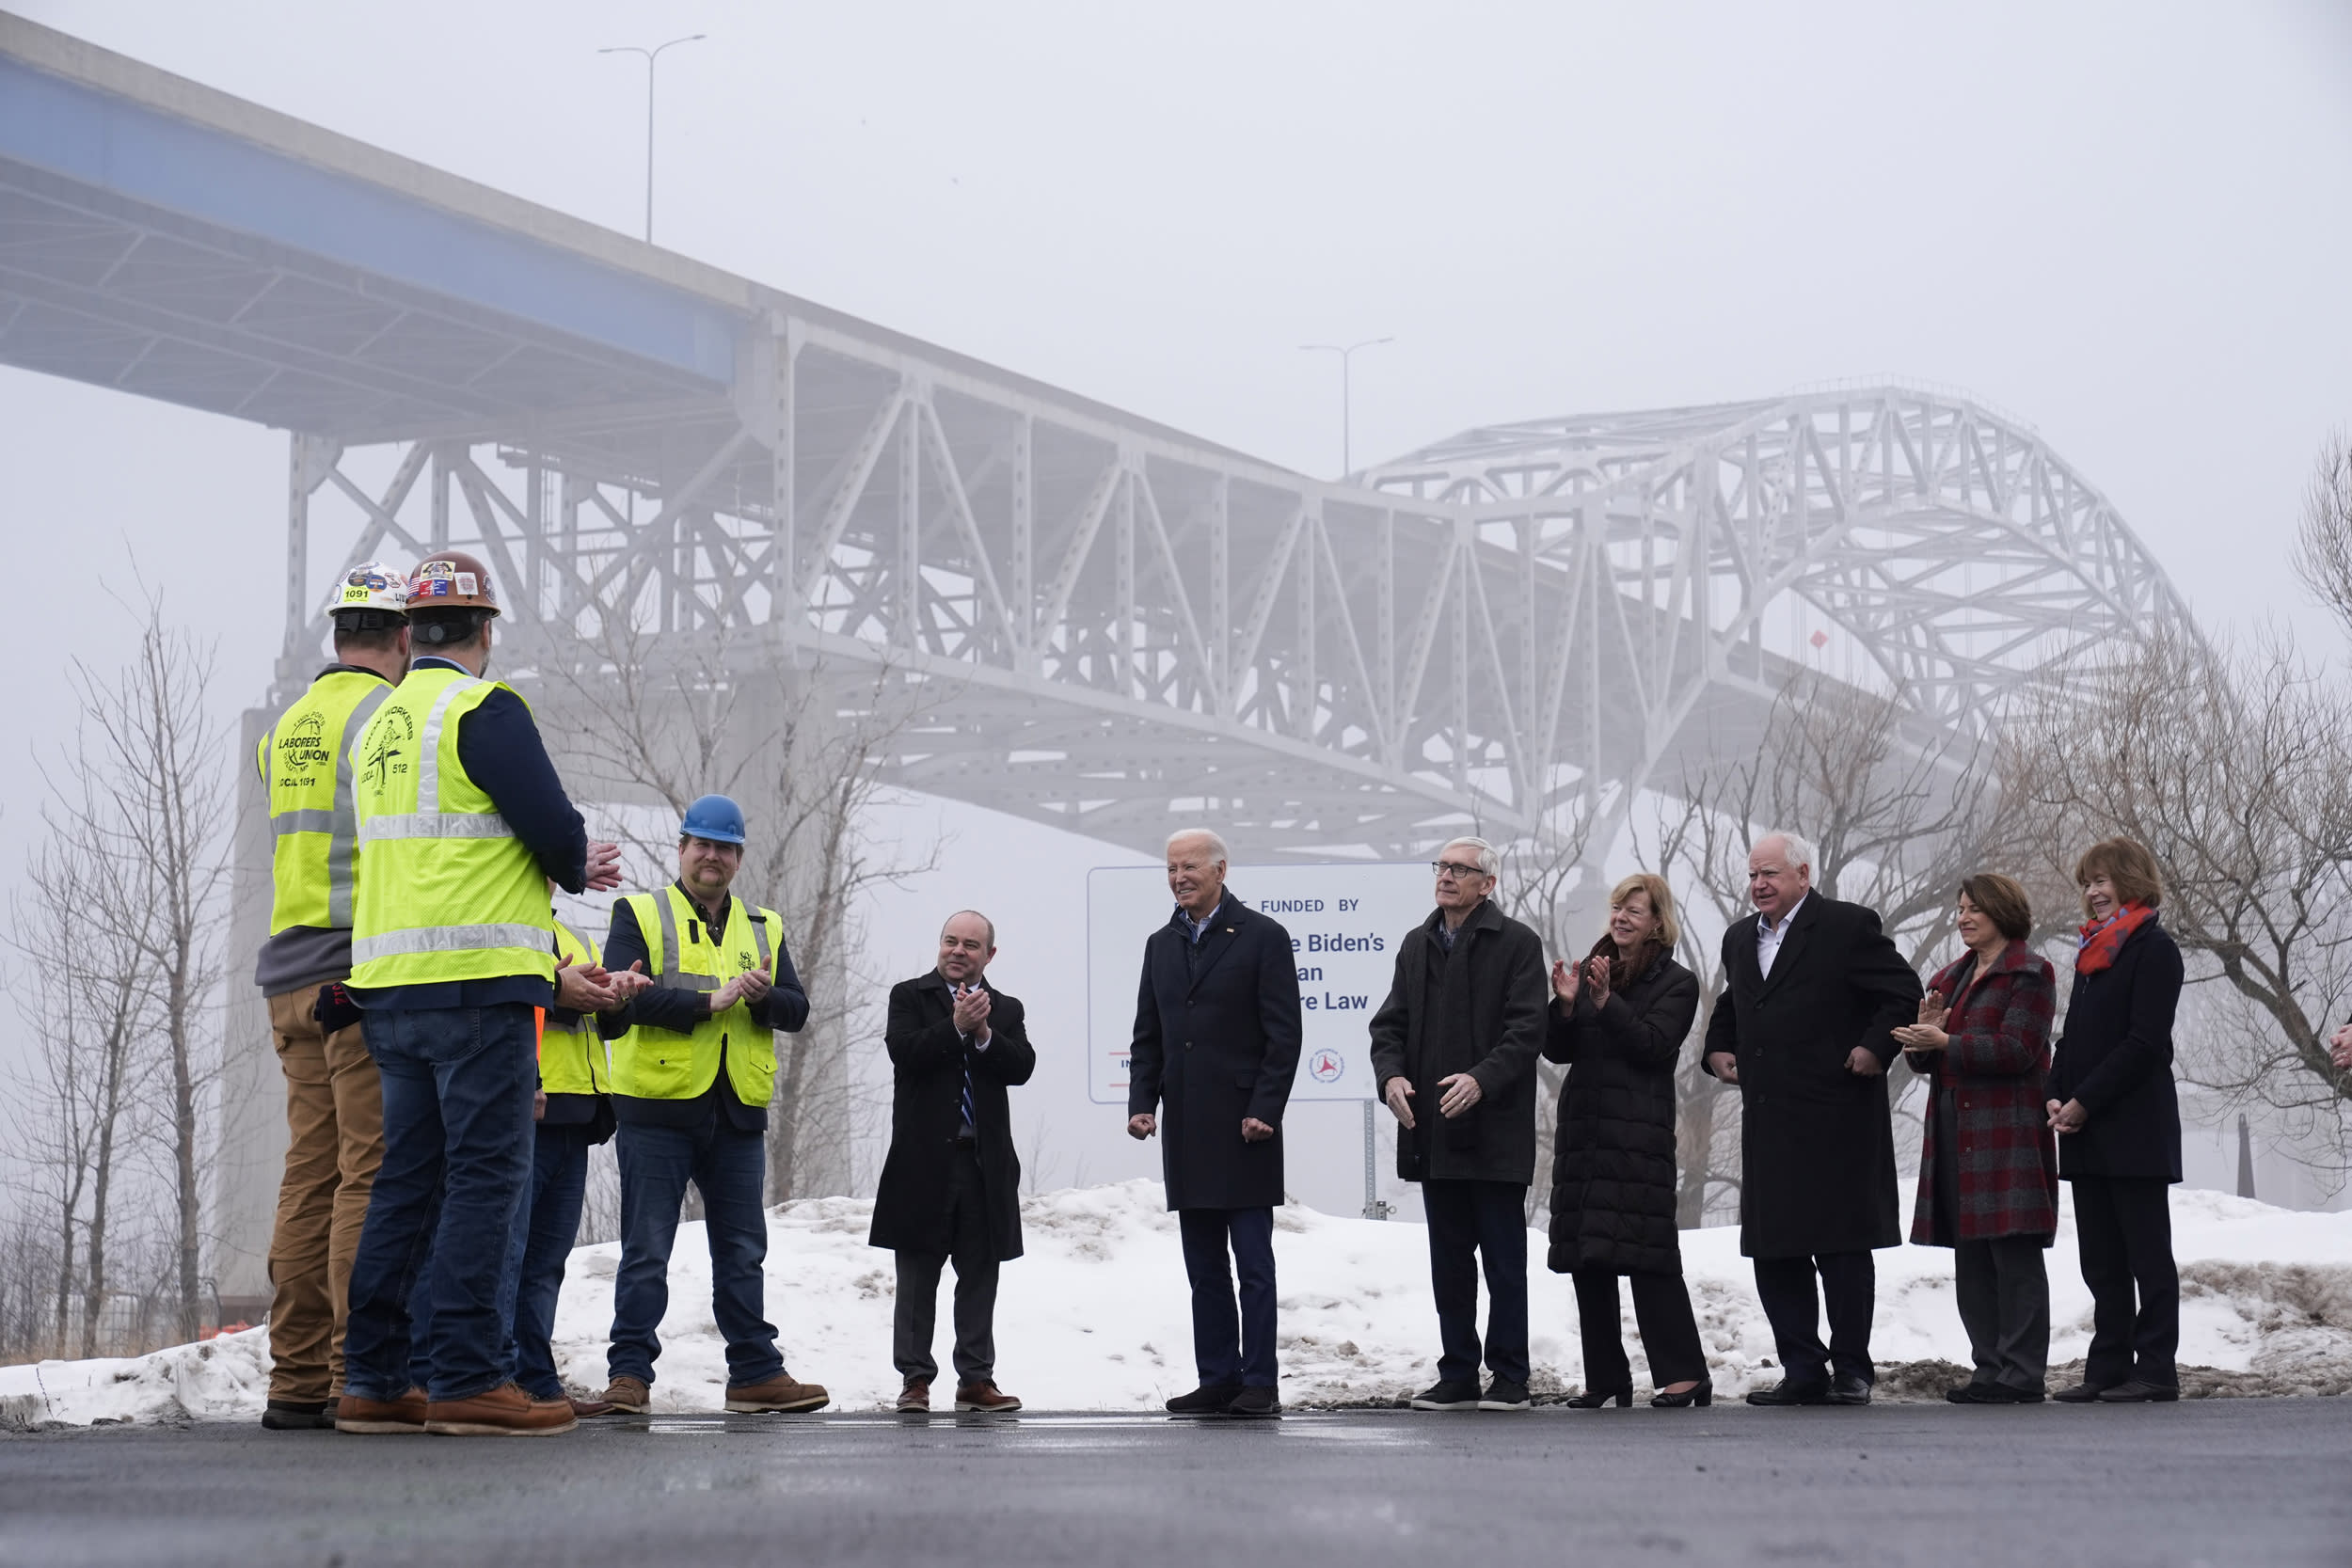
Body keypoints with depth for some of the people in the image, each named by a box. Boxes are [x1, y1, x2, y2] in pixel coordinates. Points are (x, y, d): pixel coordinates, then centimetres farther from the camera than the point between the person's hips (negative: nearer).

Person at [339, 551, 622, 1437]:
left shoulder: (378, 727, 18)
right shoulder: (482, 708, -7)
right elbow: (553, 827, -12)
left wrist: (566, 868, 24)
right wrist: (575, 868, 12)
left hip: (391, 987, 8)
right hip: (477, 976, -8)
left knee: (409, 1175, 10)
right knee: (486, 1170, -7)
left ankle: (372, 1378, 9)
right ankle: (467, 1375, -10)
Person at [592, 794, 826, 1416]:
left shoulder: (764, 928, 16)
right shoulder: (640, 915, 3)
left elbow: (796, 1010, 9)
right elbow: (622, 992, -14)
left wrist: (763, 996, -14)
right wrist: (709, 1002, -18)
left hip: (737, 1113, 4)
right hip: (658, 1107, -4)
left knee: (742, 1251, 9)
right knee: (646, 1251, -2)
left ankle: (755, 1372, 14)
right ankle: (629, 1374, 1)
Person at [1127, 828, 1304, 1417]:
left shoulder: (1262, 937, -2)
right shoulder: (1161, 945, 15)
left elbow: (1283, 1035, -6)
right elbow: (1147, 1037, 17)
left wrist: (1264, 1111, -14)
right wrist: (1141, 1103, 4)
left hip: (1243, 1126, -6)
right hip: (1187, 1130, 6)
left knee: (1253, 1263, -4)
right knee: (1204, 1268, 8)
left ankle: (1259, 1384, -2)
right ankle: (1217, 1380, 12)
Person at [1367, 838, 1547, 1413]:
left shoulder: (1517, 944, -4)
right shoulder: (1416, 945, 15)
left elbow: (1526, 1029, -11)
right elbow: (1390, 1023, 14)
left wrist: (1481, 1079, -24)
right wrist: (1390, 1073, -6)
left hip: (1494, 1128, -6)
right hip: (1433, 1128, 6)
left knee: (1503, 1259, 0)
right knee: (1449, 1260, 10)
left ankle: (1509, 1378, 6)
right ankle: (1458, 1375, 17)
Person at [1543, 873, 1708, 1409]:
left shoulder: (1674, 982, 1)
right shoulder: (1590, 971, 15)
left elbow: (1653, 1043, -13)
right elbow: (1558, 1051, 11)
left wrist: (1606, 1001, -20)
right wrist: (1566, 1006, -6)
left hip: (1639, 1133, -6)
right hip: (1583, 1129, 6)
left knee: (1646, 1254, -11)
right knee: (1586, 1256, 5)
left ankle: (1684, 1373, -8)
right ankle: (1605, 1377, 11)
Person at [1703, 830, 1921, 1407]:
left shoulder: (1848, 926, -4)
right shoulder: (1740, 938, 17)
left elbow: (1904, 992, -3)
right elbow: (1729, 1006, 31)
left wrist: (1875, 1047, -12)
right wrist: (1717, 1048, 14)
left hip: (1835, 1120, -7)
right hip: (1767, 1121, 7)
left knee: (1842, 1247, -2)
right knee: (1774, 1251, 6)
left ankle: (1851, 1371, 6)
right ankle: (1803, 1371, 12)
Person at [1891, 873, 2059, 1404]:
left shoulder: (2030, 973, -4)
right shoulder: (1952, 978, 21)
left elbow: (2017, 1050, -15)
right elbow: (1928, 1061, 20)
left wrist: (1945, 1042, -19)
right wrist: (1923, 1034, -2)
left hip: (2007, 1132, -8)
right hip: (1956, 1131, 8)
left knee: (2014, 1254, -8)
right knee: (1970, 1257, 8)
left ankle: (2022, 1375, -8)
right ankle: (1991, 1369, 13)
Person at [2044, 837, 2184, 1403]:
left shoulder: (2153, 948, -7)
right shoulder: (2092, 952, 18)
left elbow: (2144, 1042, -15)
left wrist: (2084, 1102, -16)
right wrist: (2056, 1097, 2)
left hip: (2136, 1130, -8)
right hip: (2086, 1132, 8)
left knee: (2147, 1254, -4)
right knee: (2101, 1261, 9)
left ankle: (2156, 1370, -2)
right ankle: (2108, 1368, 12)